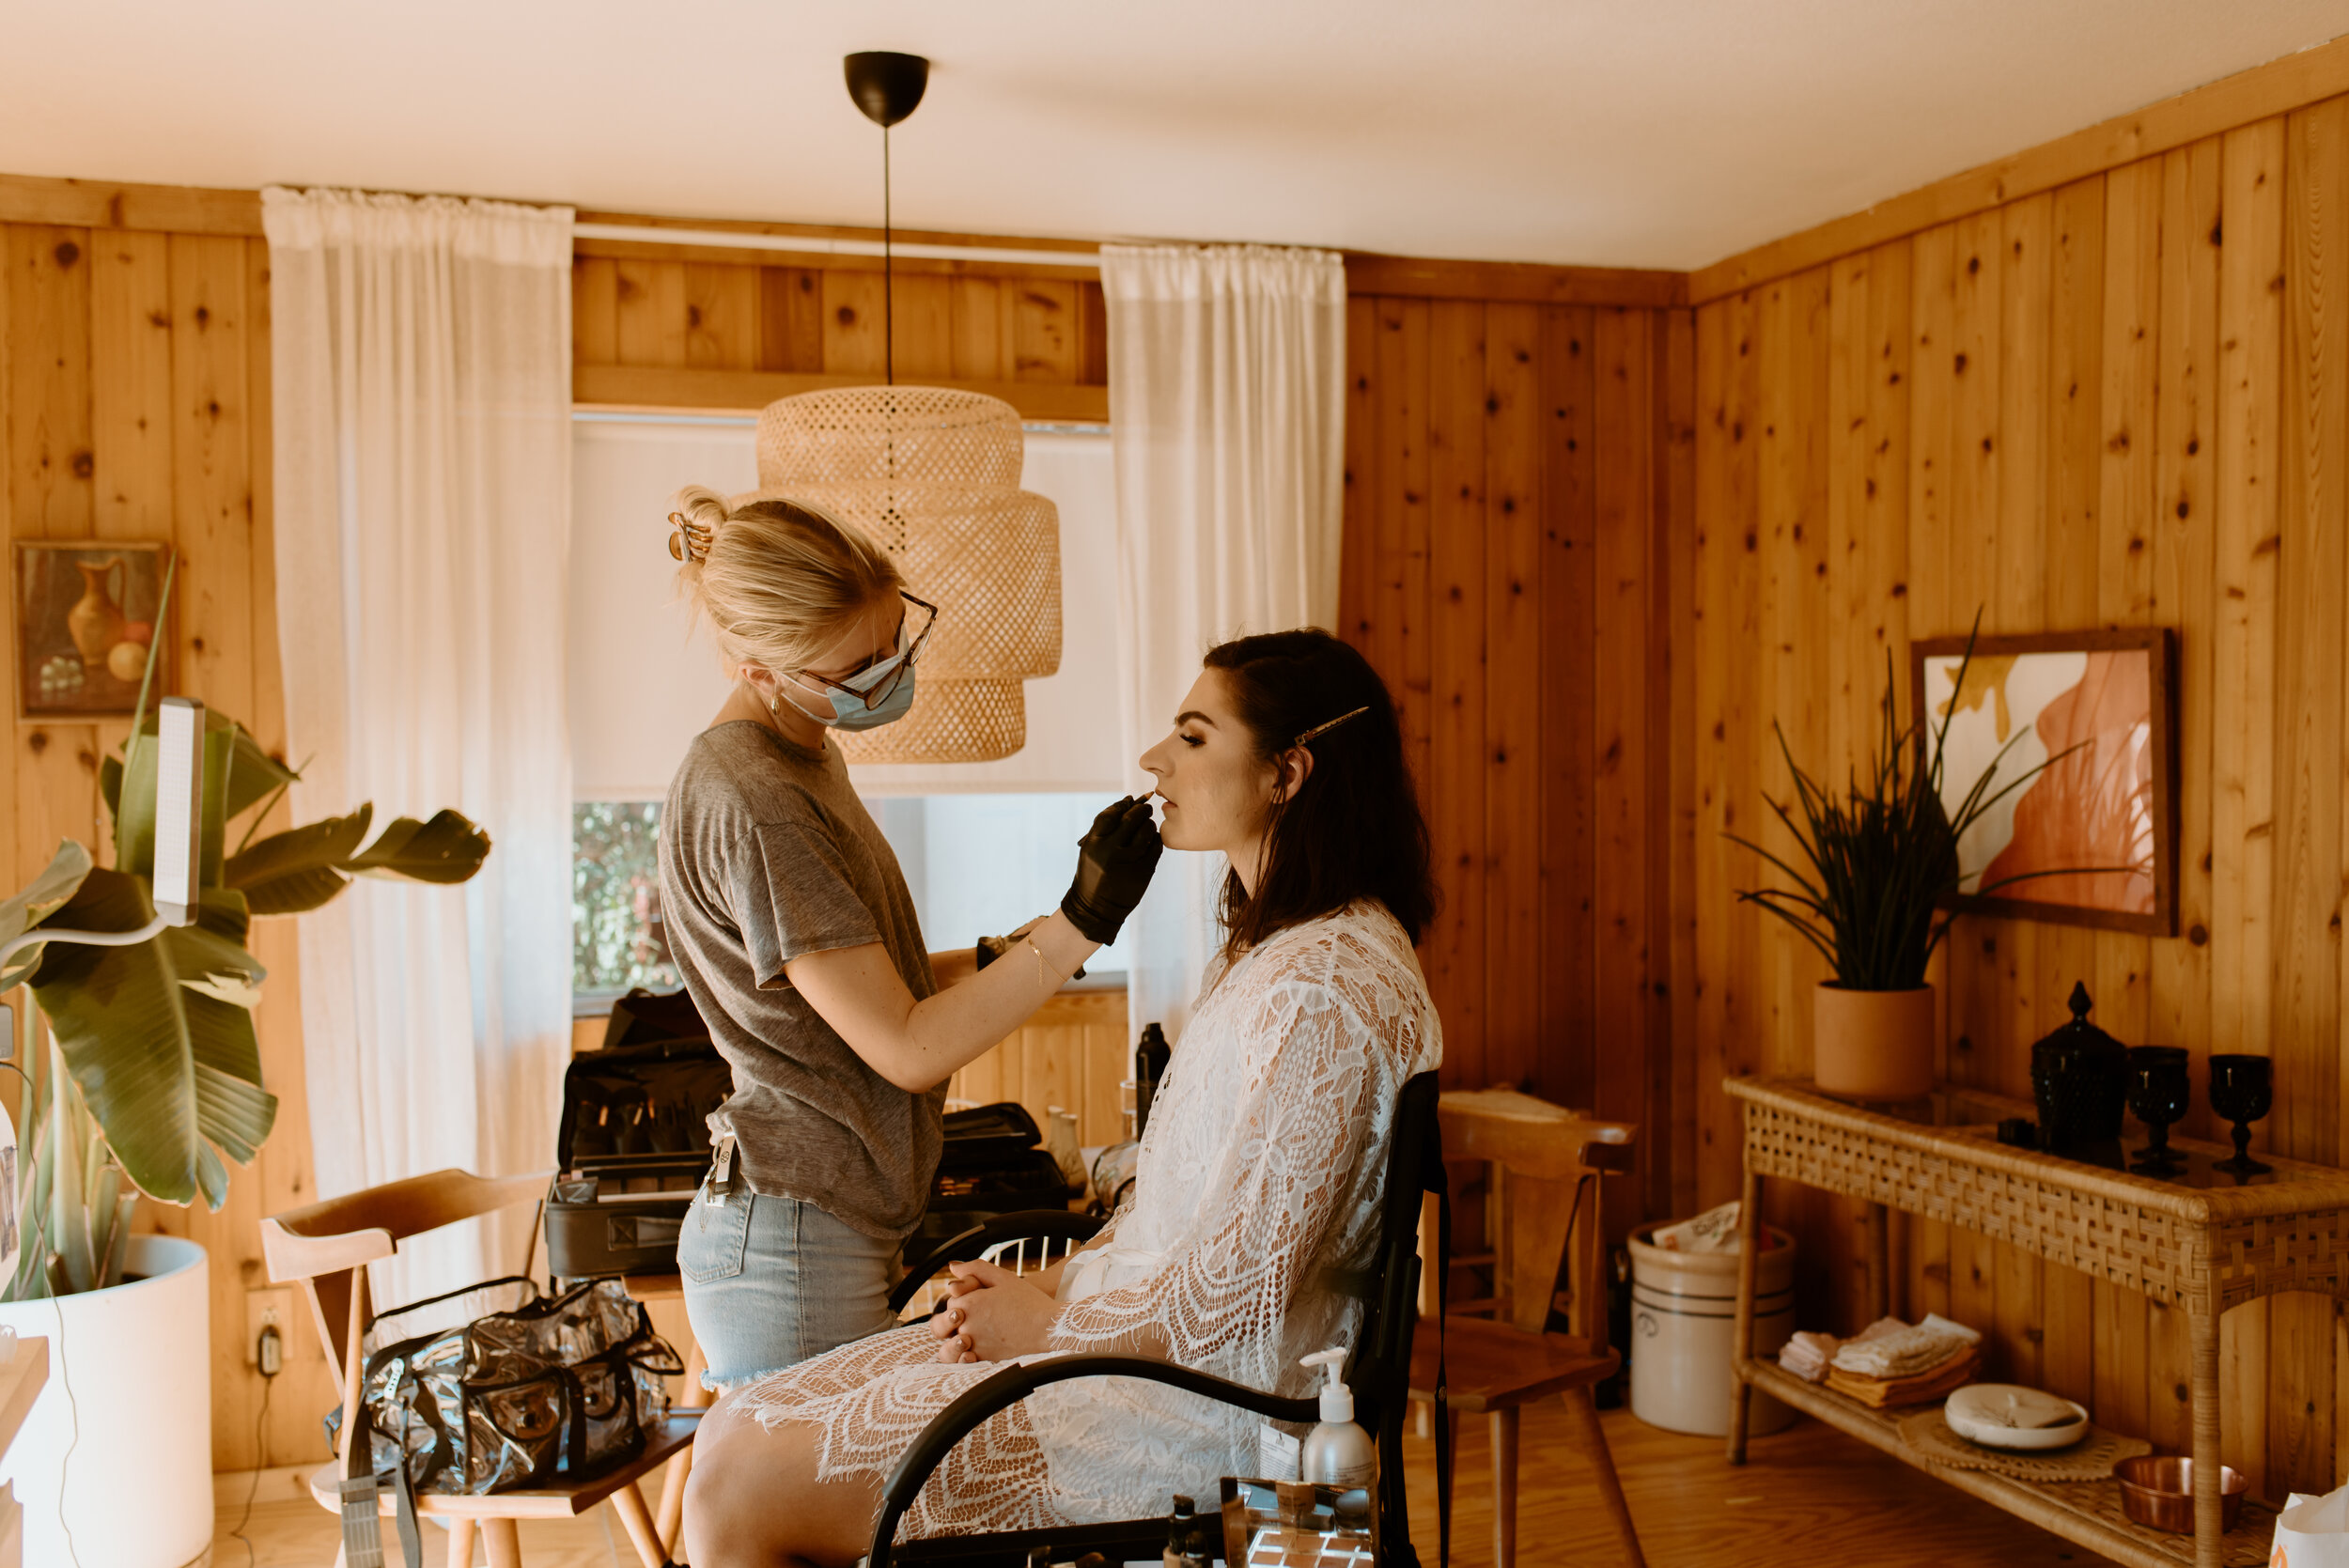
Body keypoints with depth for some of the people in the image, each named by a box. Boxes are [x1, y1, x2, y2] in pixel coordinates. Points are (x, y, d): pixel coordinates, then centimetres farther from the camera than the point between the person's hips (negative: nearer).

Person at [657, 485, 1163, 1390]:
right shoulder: (751, 806, -22)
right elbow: (907, 1049, -20)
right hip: (793, 1254, -9)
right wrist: (1079, 926, -20)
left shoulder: (802, 756, 10)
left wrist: (999, 957, 1)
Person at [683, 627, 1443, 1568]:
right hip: (1131, 1333, 10)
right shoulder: (1270, 946, 13)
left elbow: (1237, 1296, -23)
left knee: (737, 1491, -10)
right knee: (735, 1430, 5)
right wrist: (1052, 1286, 5)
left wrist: (1050, 1328, -9)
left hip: (1205, 1407, -10)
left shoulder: (1331, 987, -21)